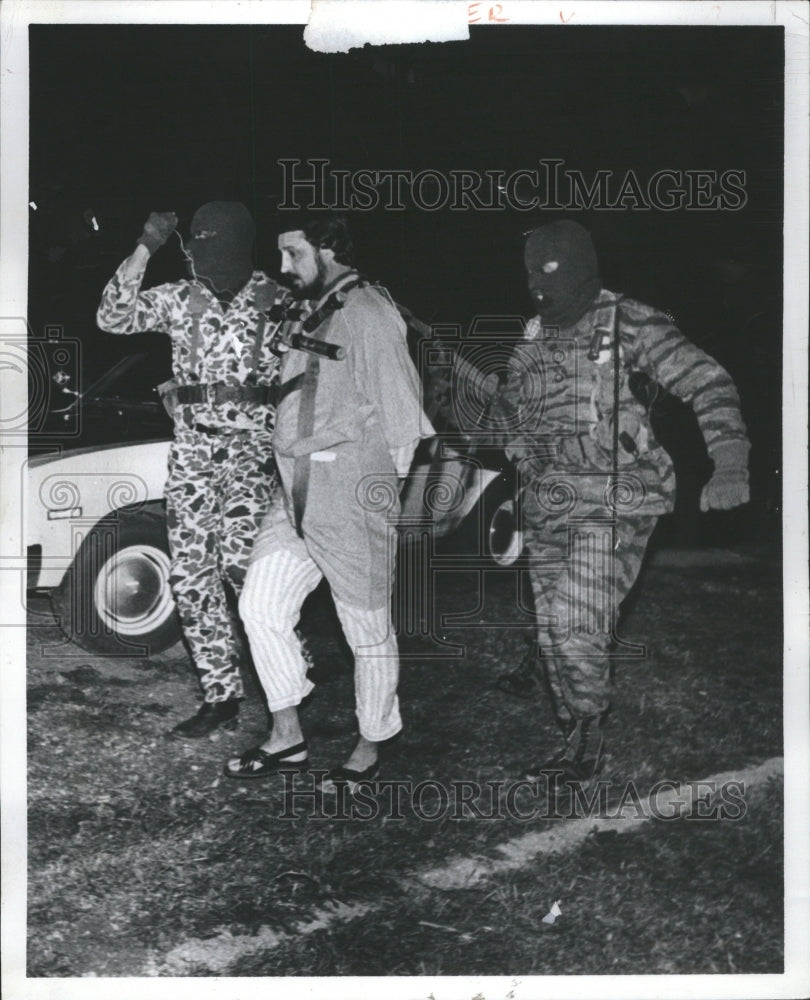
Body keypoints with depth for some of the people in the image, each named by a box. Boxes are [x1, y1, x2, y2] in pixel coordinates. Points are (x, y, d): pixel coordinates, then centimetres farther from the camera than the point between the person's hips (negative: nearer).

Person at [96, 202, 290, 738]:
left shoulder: (277, 301, 1)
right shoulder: (179, 299, 8)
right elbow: (113, 317, -3)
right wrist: (145, 249, -10)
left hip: (253, 445, -4)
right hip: (191, 448, 4)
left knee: (240, 560, -19)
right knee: (192, 577, 3)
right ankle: (221, 695, 13)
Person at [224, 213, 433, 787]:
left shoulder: (367, 314, -13)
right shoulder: (314, 315, 15)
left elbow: (400, 406, -14)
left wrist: (388, 483, -10)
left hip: (353, 502, -9)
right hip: (299, 500, 9)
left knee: (369, 632, 6)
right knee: (262, 609, 8)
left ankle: (371, 748, 21)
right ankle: (287, 739, 18)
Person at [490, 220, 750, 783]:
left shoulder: (631, 325, -7)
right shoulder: (535, 340, 11)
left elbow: (708, 383, -12)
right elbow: (506, 409, 28)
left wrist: (730, 466, -23)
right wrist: (528, 461, 10)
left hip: (616, 504, -6)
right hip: (547, 505, 6)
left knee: (575, 623, -16)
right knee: (554, 626, 9)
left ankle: (588, 741, 3)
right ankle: (576, 736, 27)